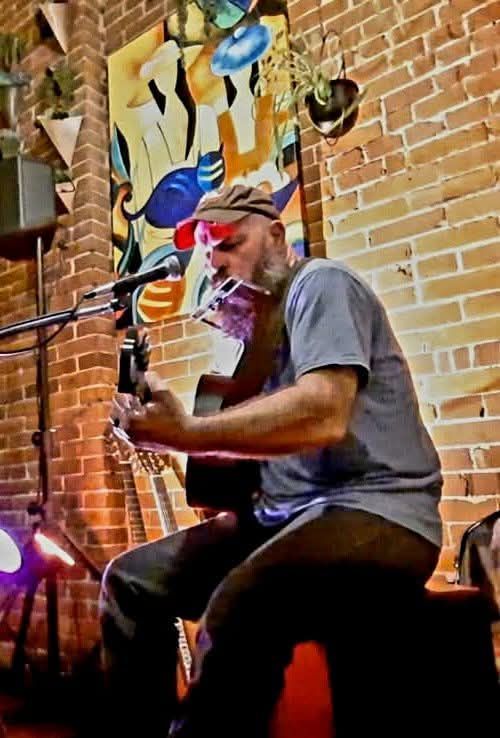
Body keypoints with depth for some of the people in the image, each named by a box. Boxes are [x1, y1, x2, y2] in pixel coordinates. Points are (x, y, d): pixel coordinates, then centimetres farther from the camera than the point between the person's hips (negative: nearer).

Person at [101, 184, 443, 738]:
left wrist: (186, 433, -24)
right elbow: (263, 427, 12)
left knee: (236, 611, -35)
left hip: (374, 511, -9)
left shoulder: (318, 283, -4)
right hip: (284, 513, 9)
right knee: (131, 579, 2)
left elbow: (323, 414, -23)